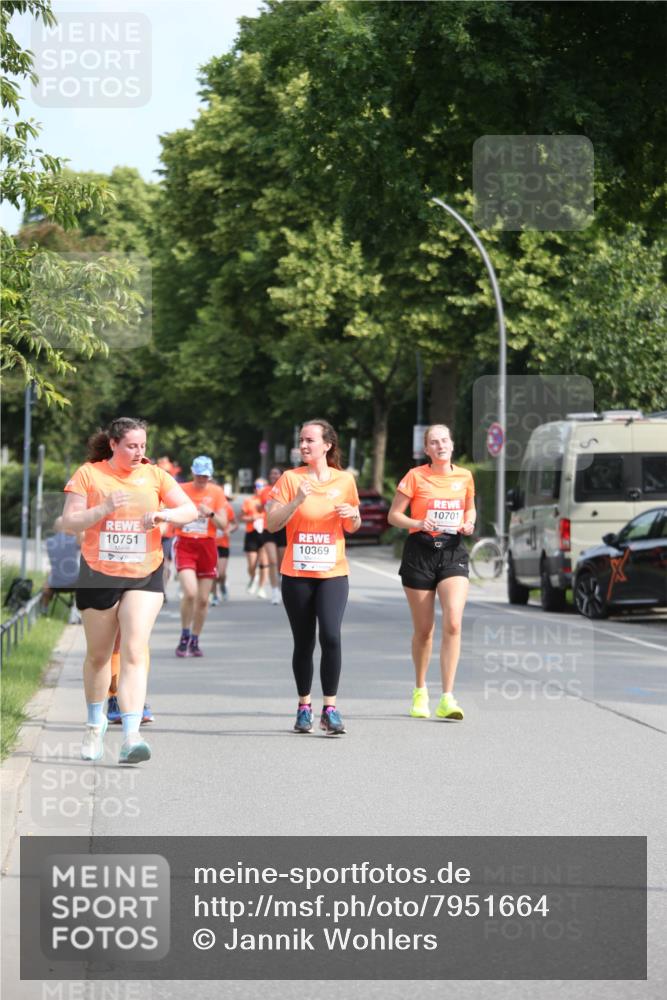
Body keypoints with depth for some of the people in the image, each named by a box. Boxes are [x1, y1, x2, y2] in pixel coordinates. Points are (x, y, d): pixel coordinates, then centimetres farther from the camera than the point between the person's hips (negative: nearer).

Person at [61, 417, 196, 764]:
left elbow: (190, 509, 3)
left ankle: (130, 736, -21)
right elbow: (69, 522, -6)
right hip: (98, 575, 0)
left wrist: (163, 514, -17)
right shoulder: (88, 475, -2)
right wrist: (104, 509, -21)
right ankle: (95, 724, 37)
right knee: (98, 655, 14)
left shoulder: (154, 475, 4)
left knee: (134, 653, -14)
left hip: (144, 576, 0)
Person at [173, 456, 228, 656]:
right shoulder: (181, 490, 2)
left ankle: (194, 641, 20)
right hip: (184, 544, -2)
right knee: (190, 592, -19)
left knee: (203, 599, 4)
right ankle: (184, 636, 0)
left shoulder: (217, 492, 3)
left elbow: (223, 524, 2)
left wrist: (211, 513, -17)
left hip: (207, 546, 2)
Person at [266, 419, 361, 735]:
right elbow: (272, 523, -7)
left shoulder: (344, 480, 4)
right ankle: (304, 706, 21)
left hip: (333, 573, 0)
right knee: (303, 643, 6)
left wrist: (352, 515, -6)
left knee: (331, 636, -17)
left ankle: (330, 709, -11)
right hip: (296, 574, 0)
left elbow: (352, 527, 16)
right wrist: (297, 501, -19)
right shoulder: (290, 479, -1)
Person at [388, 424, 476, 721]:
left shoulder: (464, 476, 6)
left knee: (453, 623, -17)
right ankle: (420, 691, 29)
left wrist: (469, 524, 1)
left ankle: (447, 698, -15)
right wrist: (418, 523, -17)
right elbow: (393, 516, 0)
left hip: (453, 552, 1)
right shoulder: (416, 476, -2)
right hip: (420, 552, -1)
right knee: (424, 629, 6)